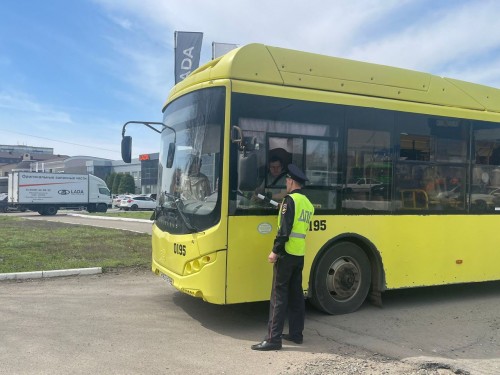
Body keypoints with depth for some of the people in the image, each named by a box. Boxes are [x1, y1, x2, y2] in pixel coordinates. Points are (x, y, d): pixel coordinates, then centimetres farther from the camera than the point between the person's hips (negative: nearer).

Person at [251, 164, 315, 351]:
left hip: (286, 253, -8)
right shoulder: (308, 203, 13)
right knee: (296, 294, 14)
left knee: (279, 295, -5)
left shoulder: (290, 199, -11)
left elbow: (284, 229, -18)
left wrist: (275, 251, -15)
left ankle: (273, 338, -3)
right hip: (300, 255, 8)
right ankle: (296, 333, 20)